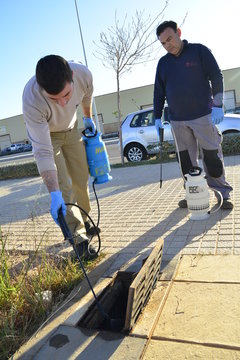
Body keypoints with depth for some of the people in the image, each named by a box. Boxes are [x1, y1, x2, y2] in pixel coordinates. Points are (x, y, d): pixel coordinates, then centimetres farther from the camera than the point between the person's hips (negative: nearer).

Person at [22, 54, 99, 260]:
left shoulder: (83, 74, -30)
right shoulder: (32, 100, -42)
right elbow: (43, 152, -40)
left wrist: (88, 118, 14)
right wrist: (54, 194, -43)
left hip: (71, 129, 4)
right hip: (44, 135, -4)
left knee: (81, 179, 11)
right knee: (64, 188, -13)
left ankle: (83, 221, 32)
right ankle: (79, 239, -2)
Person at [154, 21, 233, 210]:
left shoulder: (199, 51, 2)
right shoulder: (163, 63, 13)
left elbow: (216, 77, -1)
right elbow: (159, 92, 14)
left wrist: (217, 105, -10)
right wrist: (157, 117, 8)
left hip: (202, 116, -4)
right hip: (177, 121, 4)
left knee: (212, 156, -2)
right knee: (186, 159, 6)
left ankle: (223, 194, 10)